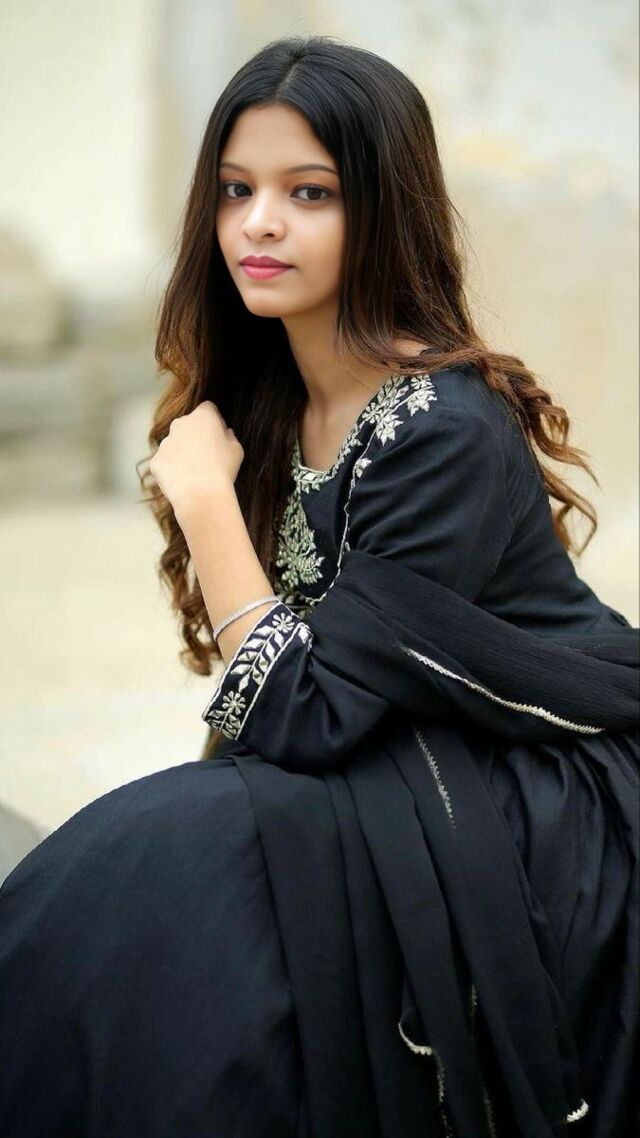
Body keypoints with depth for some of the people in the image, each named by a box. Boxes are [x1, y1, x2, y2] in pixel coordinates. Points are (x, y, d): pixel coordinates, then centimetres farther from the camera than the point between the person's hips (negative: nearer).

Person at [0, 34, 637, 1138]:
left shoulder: (448, 433, -21)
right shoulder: (270, 402, 3)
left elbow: (299, 720, -23)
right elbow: (274, 707, 10)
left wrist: (201, 494, -19)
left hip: (551, 831, -7)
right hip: (404, 786, 7)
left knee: (164, 879, -26)